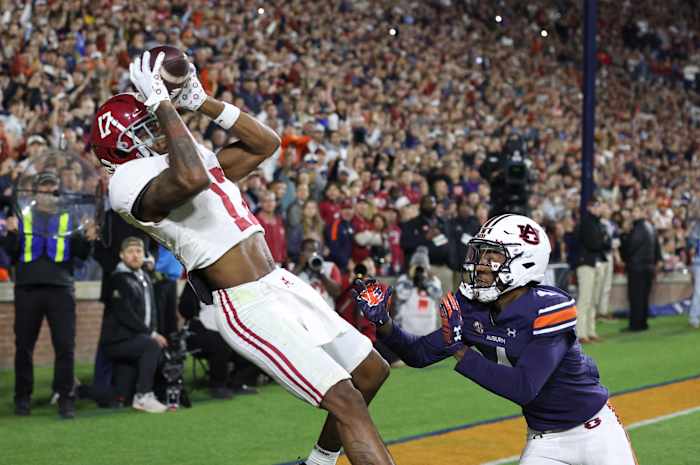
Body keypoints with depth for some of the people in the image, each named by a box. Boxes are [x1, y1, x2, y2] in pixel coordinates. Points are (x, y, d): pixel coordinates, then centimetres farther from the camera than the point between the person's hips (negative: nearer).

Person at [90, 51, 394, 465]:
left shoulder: (194, 157, 16)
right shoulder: (132, 180, -12)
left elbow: (265, 143, 20)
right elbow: (192, 180, -34)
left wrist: (200, 101, 13)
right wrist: (163, 104, -22)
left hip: (282, 286, 10)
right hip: (250, 308, -10)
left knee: (372, 373, 19)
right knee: (346, 403, -18)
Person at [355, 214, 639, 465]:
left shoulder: (548, 308, -26)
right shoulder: (473, 309, -7)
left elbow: (524, 389, -32)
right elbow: (420, 354, 1)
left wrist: (460, 352, -33)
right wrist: (383, 323, -15)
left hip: (591, 431, -5)